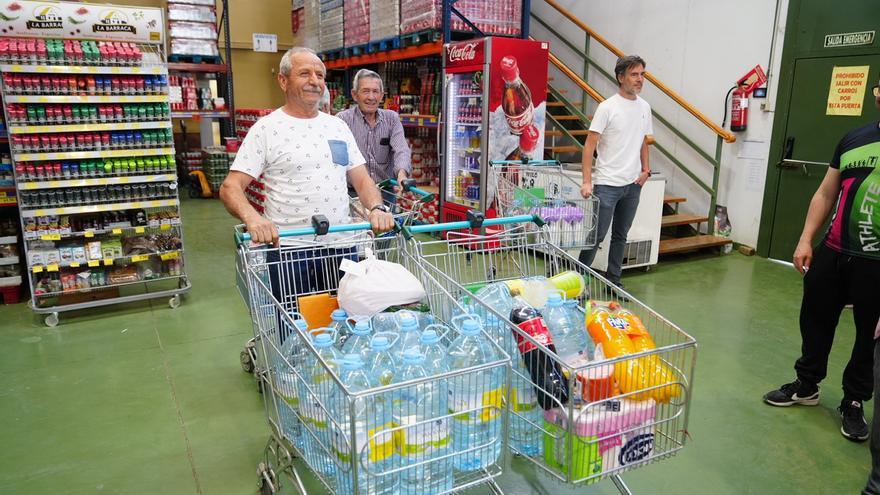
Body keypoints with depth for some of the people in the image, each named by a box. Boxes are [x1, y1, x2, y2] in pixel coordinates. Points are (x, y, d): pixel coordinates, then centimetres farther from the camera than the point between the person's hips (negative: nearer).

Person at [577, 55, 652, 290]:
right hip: (607, 184, -6)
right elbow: (590, 145, -12)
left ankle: (613, 280, 25)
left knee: (621, 236, 14)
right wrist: (587, 182, -18)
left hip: (633, 184, 6)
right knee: (597, 235, -3)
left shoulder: (644, 107, 10)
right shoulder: (607, 107, -9)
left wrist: (646, 169, 7)